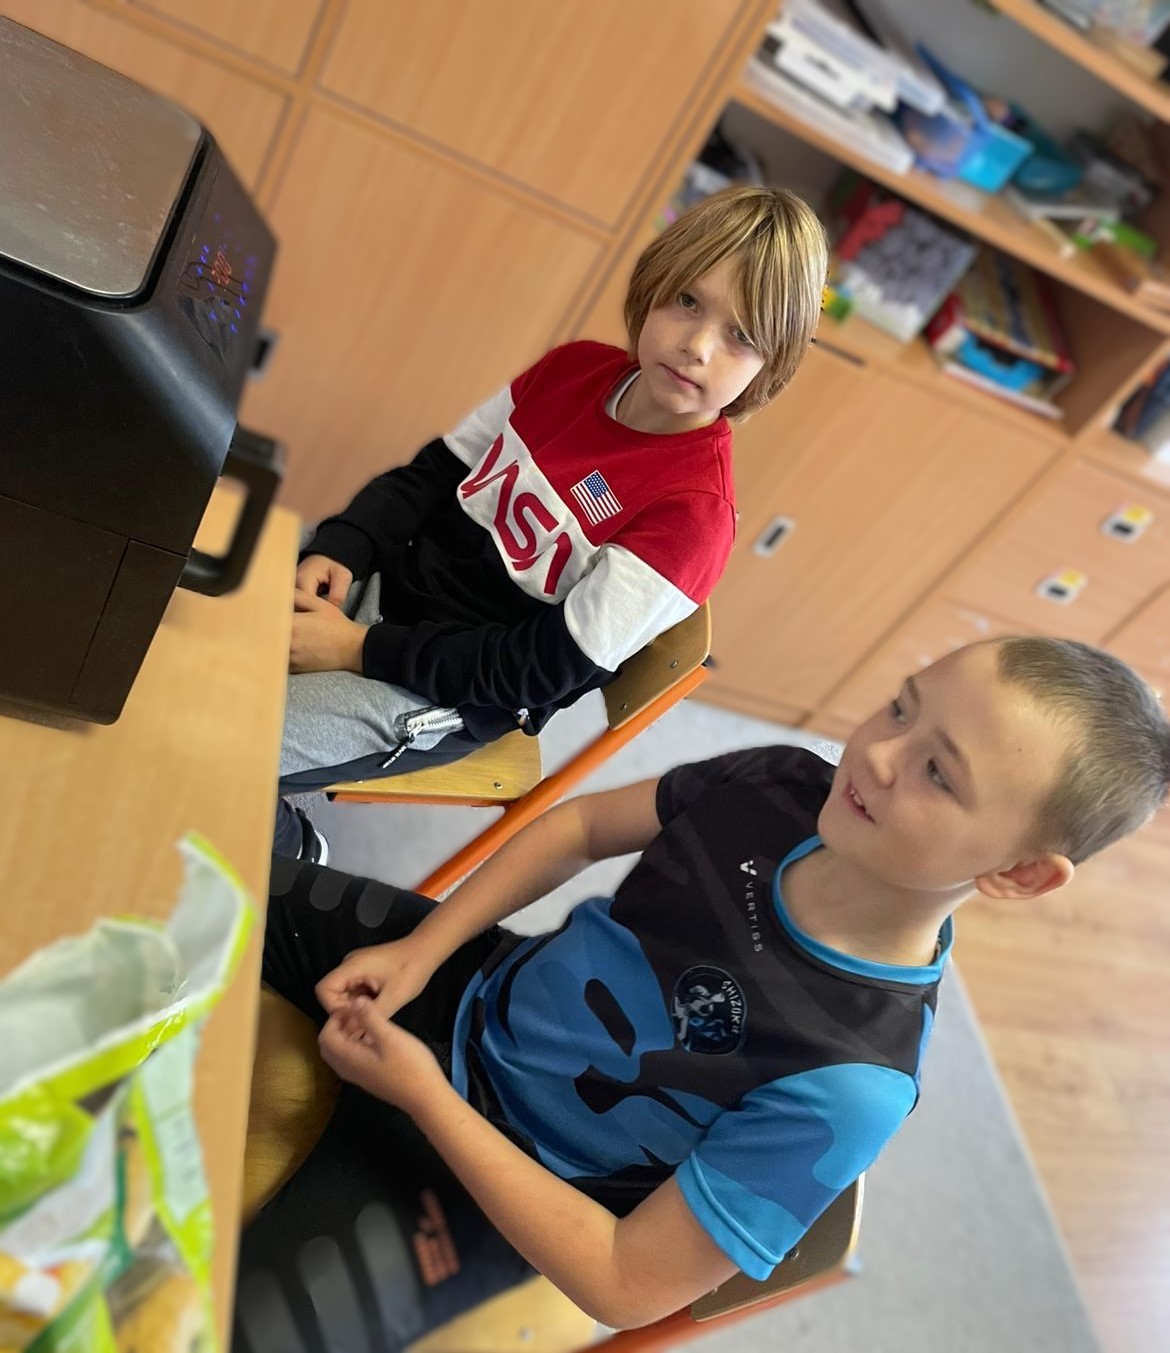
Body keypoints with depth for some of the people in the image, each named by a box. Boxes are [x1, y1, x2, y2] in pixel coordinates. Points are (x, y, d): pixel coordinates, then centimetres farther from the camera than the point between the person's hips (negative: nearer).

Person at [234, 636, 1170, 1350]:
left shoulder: (849, 1085, -30)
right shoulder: (782, 786, -18)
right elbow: (581, 826, -3)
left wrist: (422, 1094, -23)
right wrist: (419, 950, -10)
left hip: (487, 1157, -4)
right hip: (476, 985, 5)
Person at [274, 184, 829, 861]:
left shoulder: (694, 508, -21)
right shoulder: (576, 367, -2)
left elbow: (543, 670, -21)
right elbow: (434, 471, 5)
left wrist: (362, 649, -21)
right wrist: (339, 551, -11)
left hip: (448, 695, -6)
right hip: (384, 578, 7)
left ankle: (293, 856, 14)